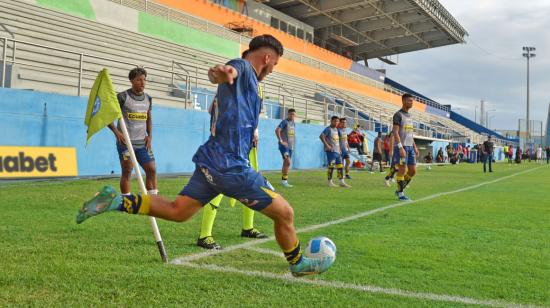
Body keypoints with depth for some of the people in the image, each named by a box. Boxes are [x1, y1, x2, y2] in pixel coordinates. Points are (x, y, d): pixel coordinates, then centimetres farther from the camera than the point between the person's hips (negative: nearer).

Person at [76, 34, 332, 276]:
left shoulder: (246, 80, 20)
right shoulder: (243, 67, -8)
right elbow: (233, 69, -36)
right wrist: (222, 72, -57)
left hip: (211, 163, 10)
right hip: (232, 166, -10)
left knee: (176, 211, 15)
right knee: (285, 213, 4)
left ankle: (116, 201, 6)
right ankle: (298, 264, 25)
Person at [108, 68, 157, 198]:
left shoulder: (148, 99, 11)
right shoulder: (122, 97, -7)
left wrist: (150, 135, 9)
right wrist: (116, 132, -13)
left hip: (142, 143, 5)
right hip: (126, 142, -5)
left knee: (152, 170, 3)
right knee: (127, 172, 0)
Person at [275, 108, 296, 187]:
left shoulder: (293, 123, 16)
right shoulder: (284, 122, -9)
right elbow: (277, 130, -21)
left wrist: (292, 144, 15)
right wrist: (281, 141, -23)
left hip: (290, 146, 8)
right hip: (284, 145, -8)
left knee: (286, 163, 10)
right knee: (288, 162, -17)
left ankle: (284, 181, 16)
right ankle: (284, 180, -11)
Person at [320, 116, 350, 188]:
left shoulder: (336, 129, 19)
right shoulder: (328, 129, -6)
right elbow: (321, 136, -18)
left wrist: (339, 148, 18)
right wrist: (327, 145, -21)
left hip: (337, 151, 8)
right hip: (331, 151, -8)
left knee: (340, 166, 6)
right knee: (331, 166, -7)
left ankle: (341, 182, 10)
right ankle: (330, 182, 0)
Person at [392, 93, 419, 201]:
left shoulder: (410, 116, 18)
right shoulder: (398, 115, -7)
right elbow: (395, 132, -14)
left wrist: (415, 147, 16)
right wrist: (401, 147, -21)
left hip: (410, 147, 8)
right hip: (401, 147, -8)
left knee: (413, 170, 6)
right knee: (402, 170, -5)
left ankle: (400, 190, 19)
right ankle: (401, 193, 6)